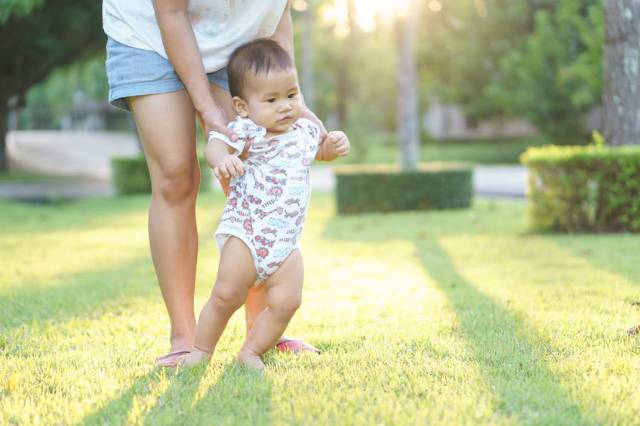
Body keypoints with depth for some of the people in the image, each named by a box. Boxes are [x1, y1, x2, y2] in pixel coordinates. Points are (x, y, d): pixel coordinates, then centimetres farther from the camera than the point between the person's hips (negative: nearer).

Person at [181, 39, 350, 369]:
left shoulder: (304, 130, 9)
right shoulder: (248, 130, -9)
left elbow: (318, 150, 32)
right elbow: (214, 145, -25)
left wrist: (334, 146, 11)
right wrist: (222, 159, -47)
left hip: (286, 241, 5)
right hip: (245, 232, -5)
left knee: (286, 301, -7)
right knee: (227, 295, -10)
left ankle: (251, 351, 9)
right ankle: (201, 349, 9)